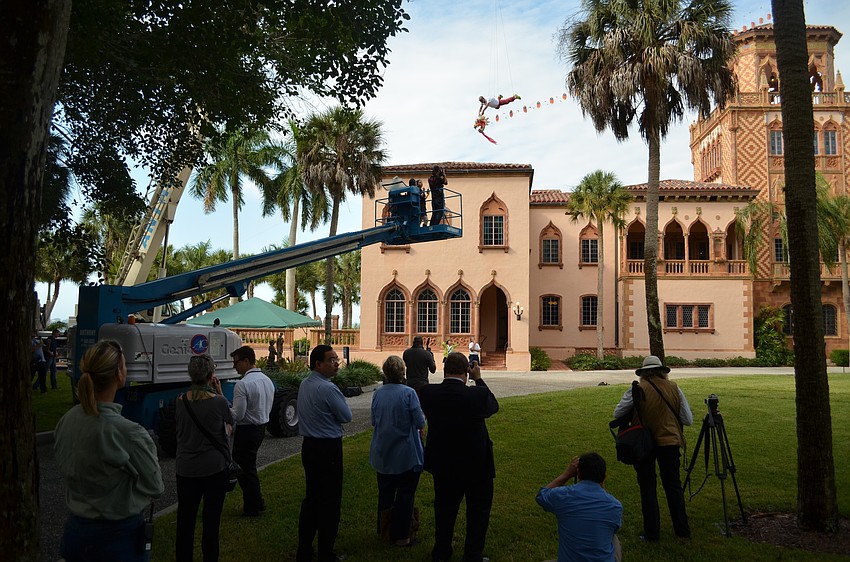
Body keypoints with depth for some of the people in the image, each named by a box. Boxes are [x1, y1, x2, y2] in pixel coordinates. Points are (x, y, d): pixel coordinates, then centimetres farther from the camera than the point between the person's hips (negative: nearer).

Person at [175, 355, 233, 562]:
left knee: (185, 519, 15)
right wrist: (220, 393, 2)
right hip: (215, 468, -3)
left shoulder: (180, 401, -5)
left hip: (186, 469, 3)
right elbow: (230, 423, 3)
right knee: (211, 520, 9)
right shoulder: (218, 402, -16)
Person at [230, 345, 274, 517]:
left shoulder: (242, 384, -21)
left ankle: (252, 509, 17)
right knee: (249, 467, 22)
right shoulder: (267, 380, 5)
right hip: (261, 427, 9)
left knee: (244, 470, 7)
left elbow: (237, 415, -22)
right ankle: (258, 502, 31)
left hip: (246, 431, -8)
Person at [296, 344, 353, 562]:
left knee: (311, 497, 17)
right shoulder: (327, 388, -20)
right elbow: (346, 416, -10)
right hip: (328, 448, -9)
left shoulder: (304, 384, 7)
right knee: (330, 502, 3)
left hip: (309, 446, 9)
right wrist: (340, 398, 4)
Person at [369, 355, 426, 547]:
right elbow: (420, 423, -13)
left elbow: (374, 421, 8)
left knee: (385, 493, 19)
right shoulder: (408, 393, -17)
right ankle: (400, 536, 14)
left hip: (383, 454, 5)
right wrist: (423, 416, 8)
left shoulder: (377, 394, -3)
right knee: (405, 496, 8)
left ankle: (383, 530, 32)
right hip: (406, 455, -5)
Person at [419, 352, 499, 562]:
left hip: (442, 465, 3)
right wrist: (478, 379, 1)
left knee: (444, 507, 23)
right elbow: (494, 406, -3)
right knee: (478, 510, 18)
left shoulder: (427, 393, -17)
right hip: (476, 465, -3)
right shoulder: (478, 395, -24)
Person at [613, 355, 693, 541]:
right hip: (670, 442, 2)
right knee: (673, 486, 14)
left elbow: (617, 413, -6)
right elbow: (688, 420, 1)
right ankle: (682, 529, 19)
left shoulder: (637, 390, -11)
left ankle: (651, 532, 11)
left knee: (647, 487, 7)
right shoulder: (674, 388, -2)